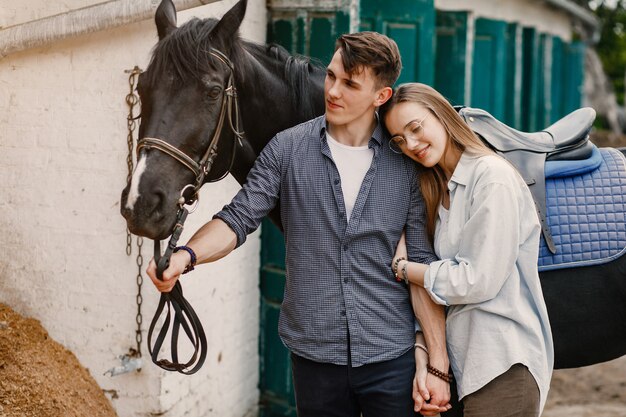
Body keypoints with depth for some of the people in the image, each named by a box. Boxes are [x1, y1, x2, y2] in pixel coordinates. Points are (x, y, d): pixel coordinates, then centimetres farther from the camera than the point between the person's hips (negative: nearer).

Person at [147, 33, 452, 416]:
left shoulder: (406, 163, -2)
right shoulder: (287, 149, -1)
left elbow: (423, 264, -1)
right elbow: (240, 218, -4)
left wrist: (436, 363, -4)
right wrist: (187, 254, -24)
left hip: (392, 358, -1)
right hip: (315, 357, 1)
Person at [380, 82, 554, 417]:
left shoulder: (493, 178, -12)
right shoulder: (439, 191, 13)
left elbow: (479, 280, -17)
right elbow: (435, 283, 10)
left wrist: (403, 268, -7)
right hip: (459, 362, 8)